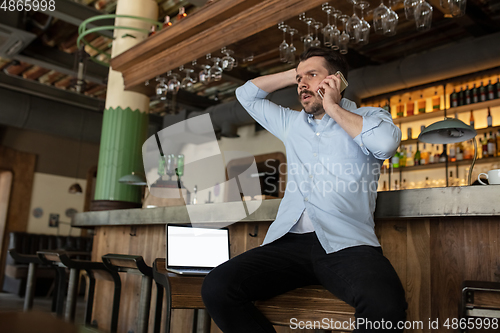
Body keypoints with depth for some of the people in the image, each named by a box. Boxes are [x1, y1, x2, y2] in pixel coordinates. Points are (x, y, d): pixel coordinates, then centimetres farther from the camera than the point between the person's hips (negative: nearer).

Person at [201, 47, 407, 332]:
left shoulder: (368, 116, 14)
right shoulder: (292, 123, 27)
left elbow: (387, 143, -11)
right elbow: (247, 94, 38)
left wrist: (333, 107, 1)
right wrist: (294, 74, 29)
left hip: (346, 244, -4)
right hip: (289, 242, 5)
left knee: (385, 305, -37)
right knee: (216, 288, -21)